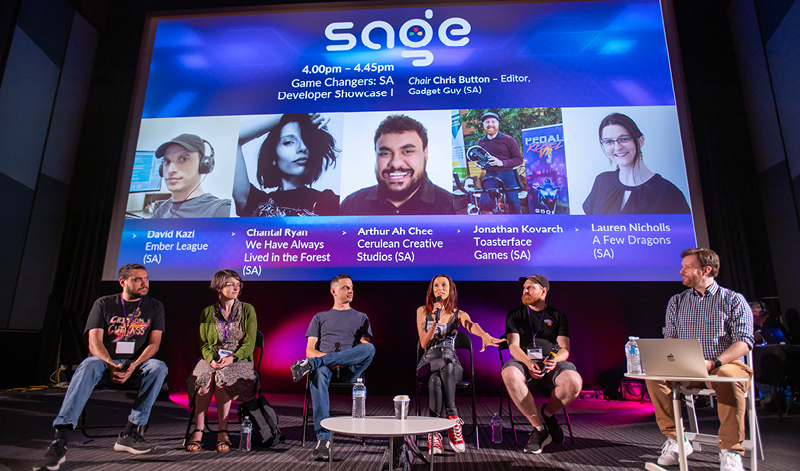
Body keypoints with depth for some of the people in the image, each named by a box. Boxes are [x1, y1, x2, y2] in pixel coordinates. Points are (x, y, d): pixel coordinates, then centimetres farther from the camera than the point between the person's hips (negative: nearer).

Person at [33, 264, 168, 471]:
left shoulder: (154, 307, 7)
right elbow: (94, 343, -5)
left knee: (158, 367, -31)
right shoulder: (104, 304, 5)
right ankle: (60, 439, -41)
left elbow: (154, 343, -2)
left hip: (137, 364, 1)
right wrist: (111, 365, -23)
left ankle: (130, 432, -29)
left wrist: (134, 365, -21)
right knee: (89, 366, -34)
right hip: (105, 361, 0)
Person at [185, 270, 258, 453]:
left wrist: (232, 358, -19)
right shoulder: (207, 313, 11)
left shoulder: (247, 310, 4)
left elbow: (249, 344, -2)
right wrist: (212, 359, -13)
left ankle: (222, 432, -25)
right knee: (205, 376, -31)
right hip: (213, 360, 2)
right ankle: (198, 431, -25)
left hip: (239, 361, -2)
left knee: (222, 376, -33)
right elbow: (204, 345, 8)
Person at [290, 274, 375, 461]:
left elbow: (365, 350, 9)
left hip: (349, 369, 0)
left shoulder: (361, 318, 23)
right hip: (324, 365, 0)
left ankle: (310, 364, -37)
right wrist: (327, 357, -11)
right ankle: (323, 439, -41)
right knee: (319, 373, -38)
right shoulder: (320, 317, 23)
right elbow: (310, 350, 12)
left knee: (370, 348, -32)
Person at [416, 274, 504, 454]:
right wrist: (435, 321, -16)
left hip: (452, 365, 0)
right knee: (447, 362, -36)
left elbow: (472, 326, -21)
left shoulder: (459, 314, 5)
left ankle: (434, 434, -29)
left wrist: (484, 335, -46)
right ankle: (453, 418, -32)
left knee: (436, 380, -36)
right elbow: (424, 344, -2)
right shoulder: (422, 311, 6)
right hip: (428, 363, 0)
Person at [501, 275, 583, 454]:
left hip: (552, 365, 1)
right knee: (509, 374, -37)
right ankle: (539, 428, -19)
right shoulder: (515, 315, 16)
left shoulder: (558, 316, 18)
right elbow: (513, 346, 3)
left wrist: (555, 359, -18)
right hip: (524, 363, -1)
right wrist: (528, 363, -19)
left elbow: (564, 349, 8)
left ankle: (548, 413, 1)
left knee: (574, 381, -33)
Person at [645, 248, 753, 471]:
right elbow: (670, 337, 10)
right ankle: (675, 440, -15)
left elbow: (744, 342, -7)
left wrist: (714, 363, -23)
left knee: (728, 376, -38)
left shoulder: (733, 300, 3)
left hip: (726, 365, -3)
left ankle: (731, 450, -24)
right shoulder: (676, 302, 15)